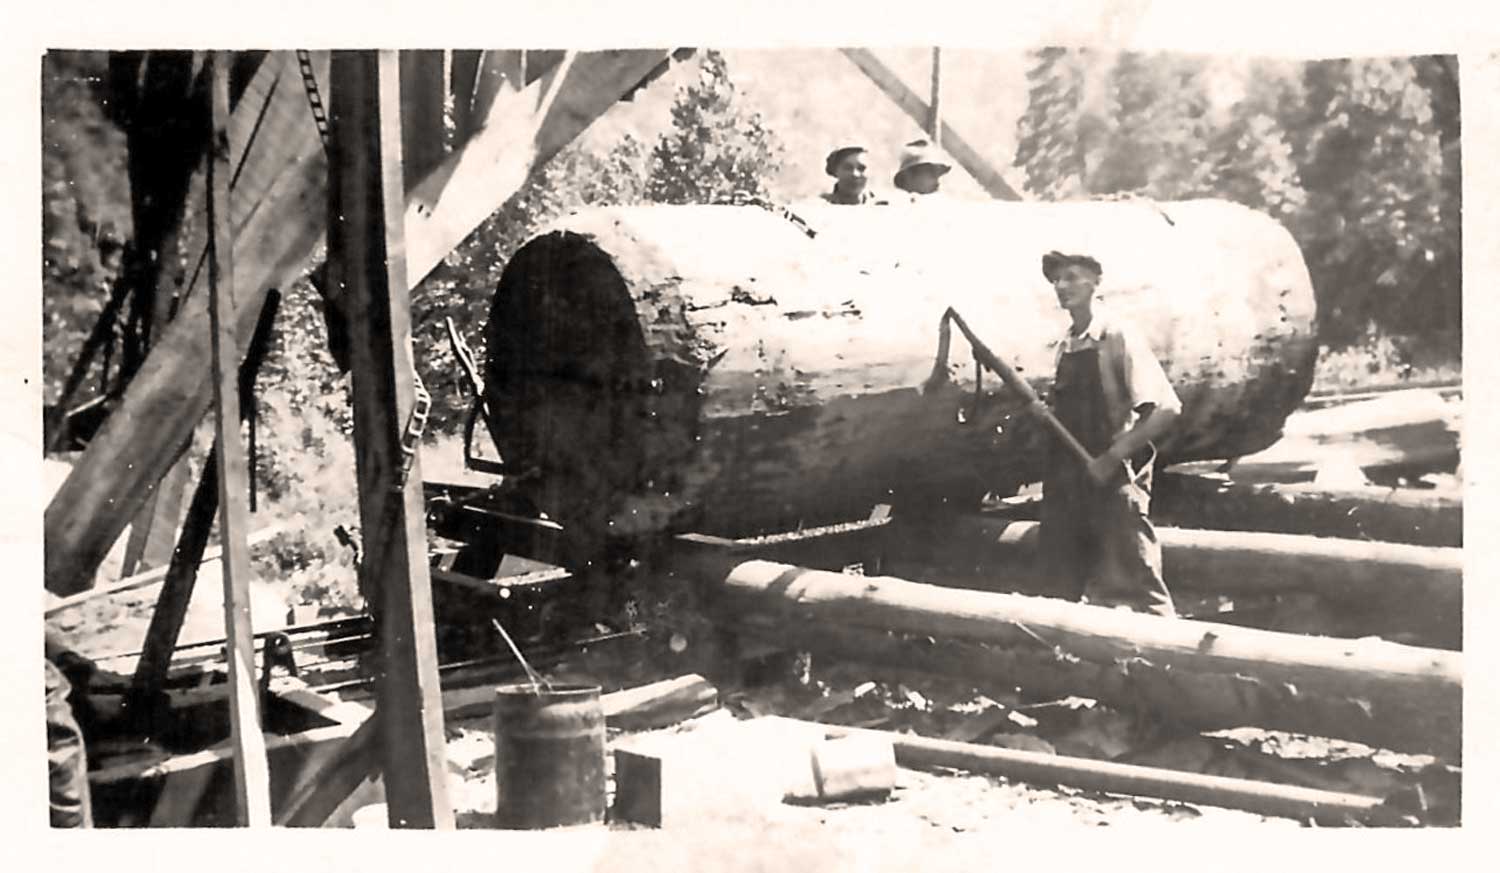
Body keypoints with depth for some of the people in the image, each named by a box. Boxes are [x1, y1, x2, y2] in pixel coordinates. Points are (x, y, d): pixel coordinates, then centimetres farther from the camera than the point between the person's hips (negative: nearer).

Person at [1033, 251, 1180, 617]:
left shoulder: (1118, 336, -10)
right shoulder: (1065, 346, 11)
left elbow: (1166, 409, -16)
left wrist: (1113, 457, -18)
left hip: (1114, 480, -7)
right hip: (1069, 484, 7)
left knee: (1137, 593, -8)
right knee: (1071, 587, 12)